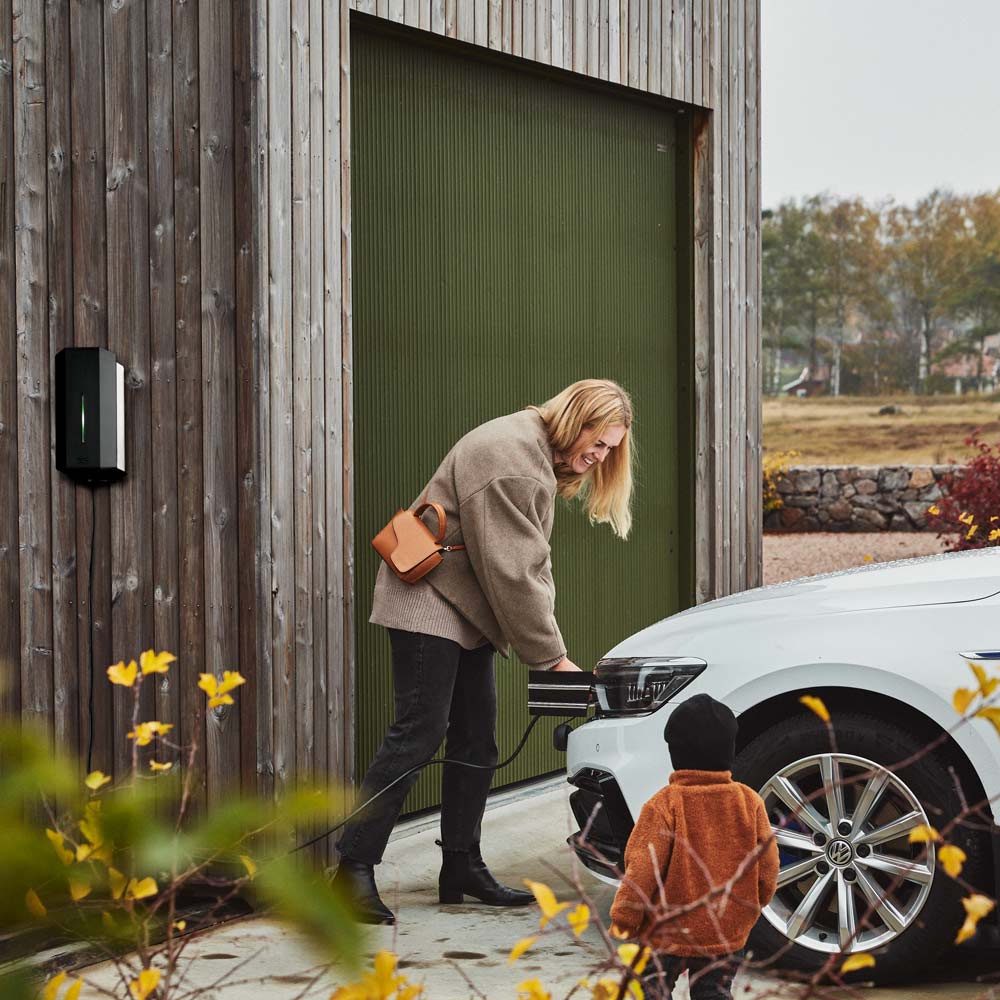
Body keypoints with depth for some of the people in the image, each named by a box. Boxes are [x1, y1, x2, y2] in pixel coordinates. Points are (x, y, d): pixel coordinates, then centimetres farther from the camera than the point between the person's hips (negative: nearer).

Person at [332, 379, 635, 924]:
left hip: (467, 609, 10)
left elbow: (532, 561, 13)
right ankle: (354, 867, -12)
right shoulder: (508, 455, -22)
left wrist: (548, 649, 3)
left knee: (476, 738, 9)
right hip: (429, 601, -10)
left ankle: (462, 867, 15)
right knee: (419, 732, -13)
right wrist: (551, 657, -17)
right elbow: (511, 571, -23)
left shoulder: (543, 458, 11)